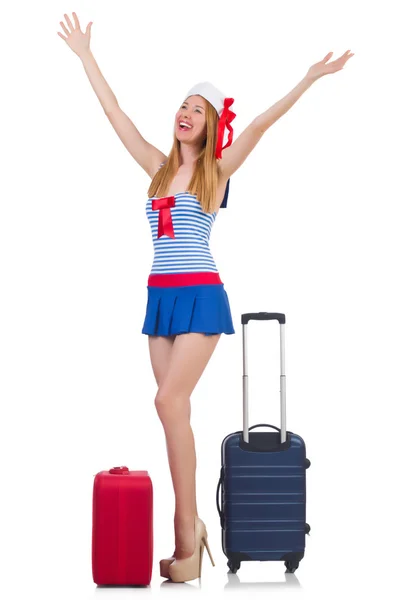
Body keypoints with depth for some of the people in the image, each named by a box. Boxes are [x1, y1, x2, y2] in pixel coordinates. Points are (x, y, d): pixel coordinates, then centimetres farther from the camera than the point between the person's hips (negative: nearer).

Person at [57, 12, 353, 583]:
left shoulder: (217, 170, 0)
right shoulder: (160, 167, 13)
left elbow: (259, 125, -12)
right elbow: (115, 114, 18)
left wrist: (309, 79, -22)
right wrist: (86, 56, 22)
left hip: (199, 296, -6)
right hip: (161, 296, 6)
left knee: (170, 401, -17)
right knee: (176, 411, 5)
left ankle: (187, 531, -11)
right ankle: (191, 530, 12)